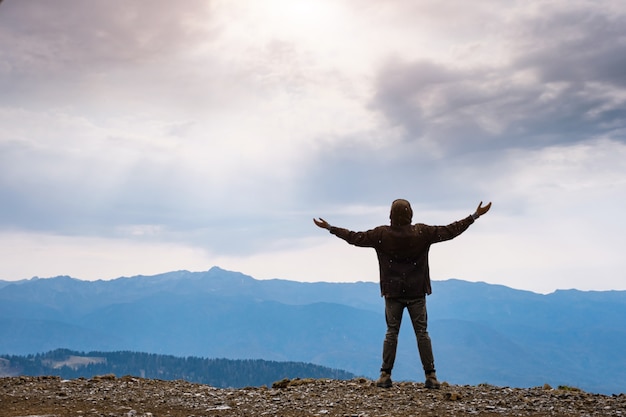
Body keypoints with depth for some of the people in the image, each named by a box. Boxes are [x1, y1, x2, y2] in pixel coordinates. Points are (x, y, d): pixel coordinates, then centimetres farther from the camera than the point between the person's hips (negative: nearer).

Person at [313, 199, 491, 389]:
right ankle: (430, 375, 3)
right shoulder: (422, 232, -7)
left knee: (391, 332, 7)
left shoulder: (381, 235, -7)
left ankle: (385, 375, 6)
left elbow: (355, 238, 0)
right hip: (416, 292, 0)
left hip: (392, 292, 0)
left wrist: (330, 228, 11)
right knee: (422, 332, 4)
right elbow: (449, 231, -1)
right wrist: (474, 216, 8)